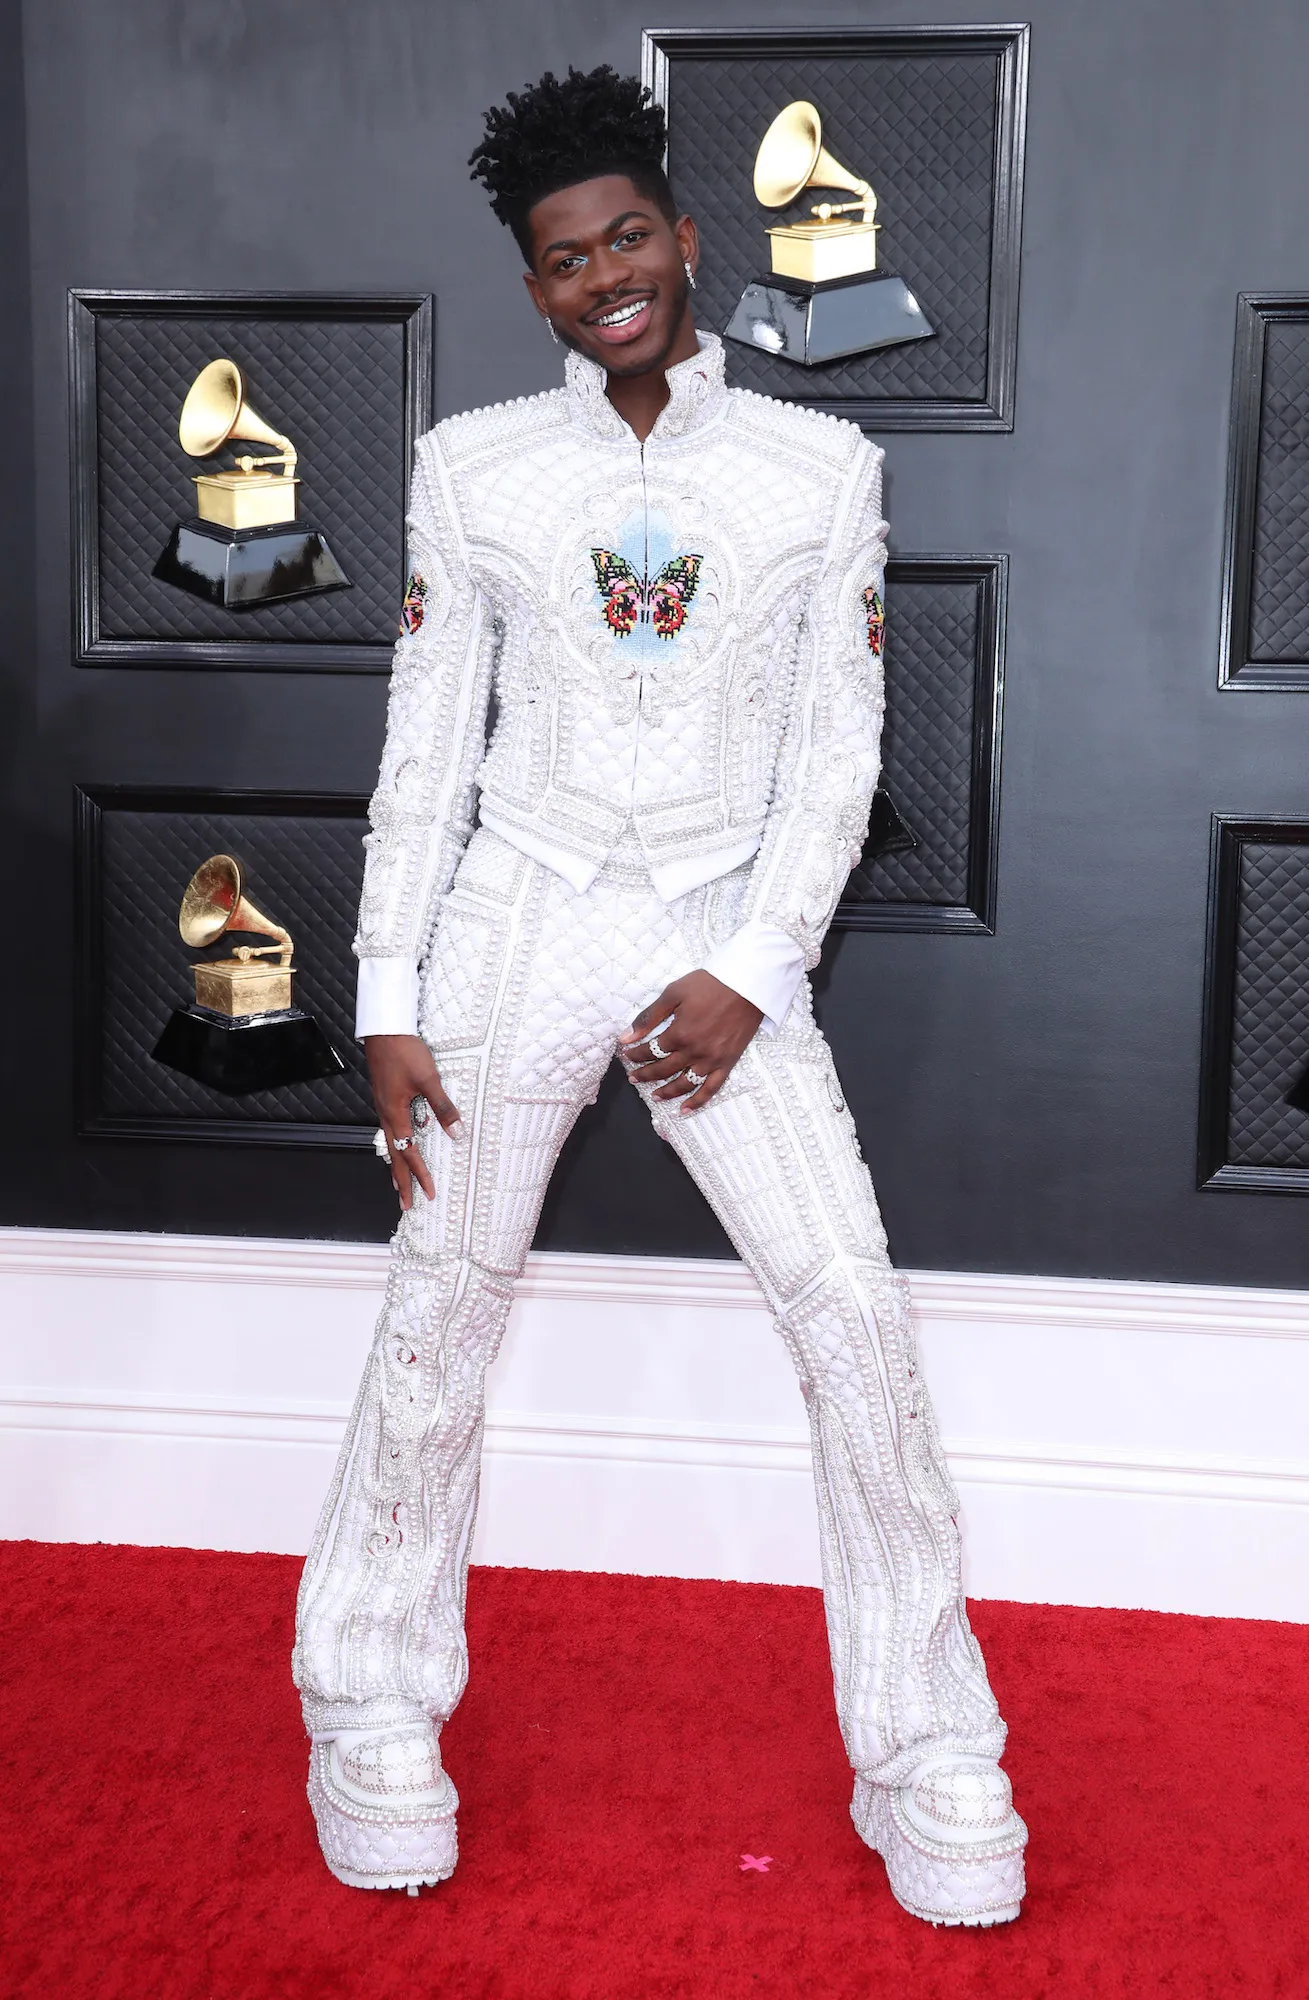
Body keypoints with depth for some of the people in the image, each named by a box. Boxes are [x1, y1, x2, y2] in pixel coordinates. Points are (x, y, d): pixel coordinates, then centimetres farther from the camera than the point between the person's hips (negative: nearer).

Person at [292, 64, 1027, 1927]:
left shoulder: (823, 467, 2)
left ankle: (927, 1756, 9)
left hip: (726, 933, 0)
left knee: (857, 1314, -6)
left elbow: (840, 745, 0)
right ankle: (373, 1704, 24)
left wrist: (753, 976, -10)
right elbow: (427, 742, 4)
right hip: (522, 919, 1)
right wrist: (389, 997, -1)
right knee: (441, 1305, 4)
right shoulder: (471, 467, 3)